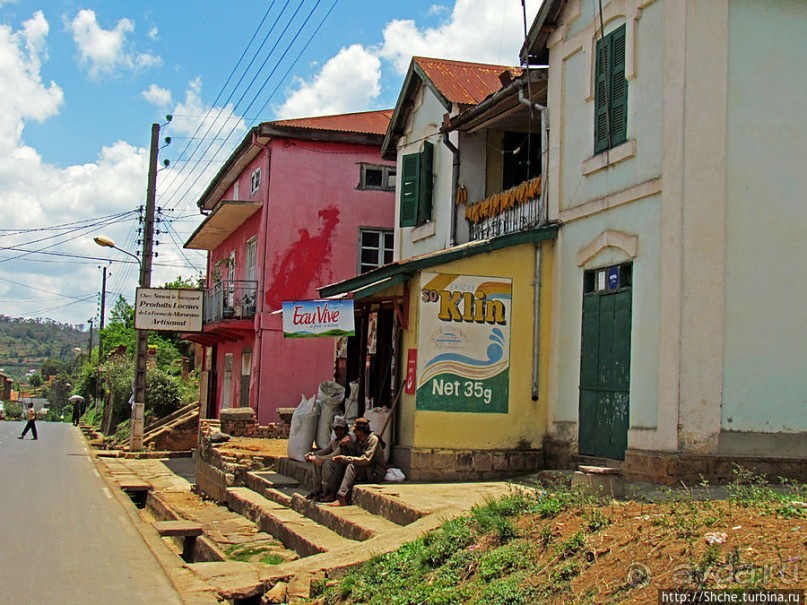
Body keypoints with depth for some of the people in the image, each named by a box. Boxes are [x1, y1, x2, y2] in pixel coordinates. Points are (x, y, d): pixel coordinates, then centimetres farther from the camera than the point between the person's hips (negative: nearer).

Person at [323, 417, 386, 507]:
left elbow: (366, 460, -24)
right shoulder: (359, 440, 11)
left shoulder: (373, 439, -15)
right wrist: (341, 458, -9)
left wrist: (346, 458, -21)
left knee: (352, 466, -34)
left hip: (375, 472, -8)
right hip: (365, 470, 8)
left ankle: (342, 498, -36)